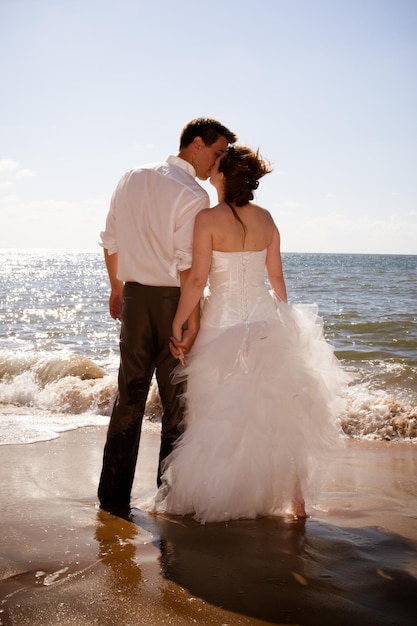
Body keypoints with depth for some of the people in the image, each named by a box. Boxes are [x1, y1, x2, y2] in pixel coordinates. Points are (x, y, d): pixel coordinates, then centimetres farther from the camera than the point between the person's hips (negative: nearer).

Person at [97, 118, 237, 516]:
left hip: (134, 296, 6)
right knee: (176, 400, 8)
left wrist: (117, 288, 22)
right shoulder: (193, 196, -13)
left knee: (129, 394, 12)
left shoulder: (131, 179, 7)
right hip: (172, 300, -5)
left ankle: (113, 495, 16)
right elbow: (187, 266, -18)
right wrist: (193, 321, -15)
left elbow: (110, 240, 11)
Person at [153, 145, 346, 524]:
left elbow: (197, 279, -15)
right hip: (265, 318, 5)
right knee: (277, 410, 13)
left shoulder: (208, 219, -12)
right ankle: (294, 497, 19)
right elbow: (277, 278, 8)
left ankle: (212, 499, 17)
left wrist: (178, 325, -7)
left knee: (221, 413, 7)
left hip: (223, 322, -4)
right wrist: (284, 322, 19)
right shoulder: (265, 219, 3)